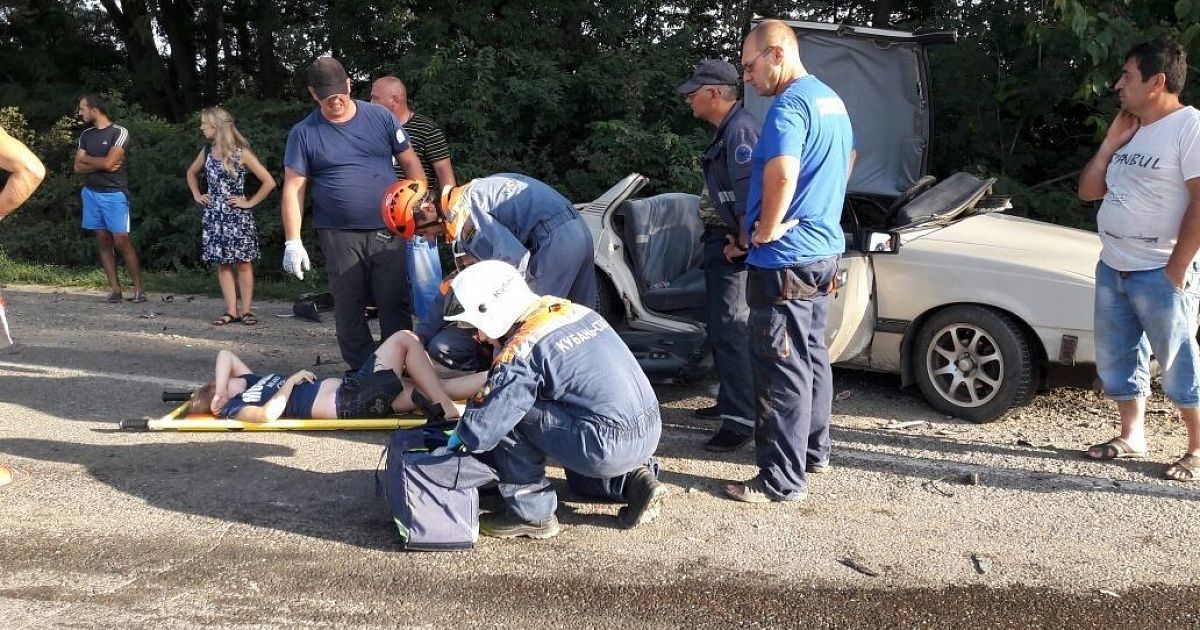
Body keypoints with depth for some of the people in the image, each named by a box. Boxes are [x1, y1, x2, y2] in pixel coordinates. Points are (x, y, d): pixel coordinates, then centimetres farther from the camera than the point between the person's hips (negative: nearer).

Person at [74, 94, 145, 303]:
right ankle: (115, 289, 5)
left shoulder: (119, 132, -7)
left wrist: (87, 158, 0)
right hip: (91, 193, 6)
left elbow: (108, 162, -16)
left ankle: (138, 289, -6)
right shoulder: (86, 135, 11)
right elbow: (78, 167, 5)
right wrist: (101, 164, -9)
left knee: (121, 241, -10)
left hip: (114, 193, -6)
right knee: (103, 241, 4)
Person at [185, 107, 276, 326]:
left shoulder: (241, 153, -8)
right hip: (214, 216, 5)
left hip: (237, 216, -5)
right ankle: (231, 311, 9)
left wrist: (250, 203, -9)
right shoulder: (206, 152, 8)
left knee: (243, 264, 0)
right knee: (222, 264, 5)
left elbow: (269, 182, -10)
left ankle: (246, 310, 5)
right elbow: (191, 173, 28)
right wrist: (197, 195, 14)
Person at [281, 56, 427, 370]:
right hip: (340, 236, 0)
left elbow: (410, 162, 8)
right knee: (349, 309, 5)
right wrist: (293, 241, -5)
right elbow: (293, 188, 1)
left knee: (395, 304, 1)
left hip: (388, 231, 0)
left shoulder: (380, 117, 5)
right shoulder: (304, 133, 2)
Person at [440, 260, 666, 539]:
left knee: (510, 414, -3)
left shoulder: (522, 351, -14)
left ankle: (531, 514, 4)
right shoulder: (577, 311, 9)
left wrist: (459, 436, 13)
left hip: (610, 448, -9)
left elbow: (479, 432, -13)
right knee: (579, 477, 36)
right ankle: (634, 480, 13)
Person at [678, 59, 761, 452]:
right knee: (721, 327, 18)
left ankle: (741, 420, -5)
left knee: (731, 331, -10)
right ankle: (730, 401, 31)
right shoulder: (727, 130, 16)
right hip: (722, 242, 11)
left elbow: (751, 193, -26)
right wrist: (720, 235, 16)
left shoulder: (740, 129, -18)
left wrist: (740, 244, -20)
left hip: (733, 249, -11)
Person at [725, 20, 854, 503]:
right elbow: (847, 162, 30)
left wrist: (766, 229, -18)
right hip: (823, 248, 10)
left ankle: (783, 479, 2)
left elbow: (781, 175, -33)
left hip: (785, 258, -10)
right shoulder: (831, 100, 14)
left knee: (782, 366, -4)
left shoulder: (789, 105, -17)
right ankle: (813, 448, 33)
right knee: (811, 353, 20)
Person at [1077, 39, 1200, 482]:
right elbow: (1088, 191, 13)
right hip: (1111, 269, 8)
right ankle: (1131, 437, 29)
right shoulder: (1130, 131, 13)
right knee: (1116, 359, 15)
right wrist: (1110, 144, 1)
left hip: (1160, 274, -8)